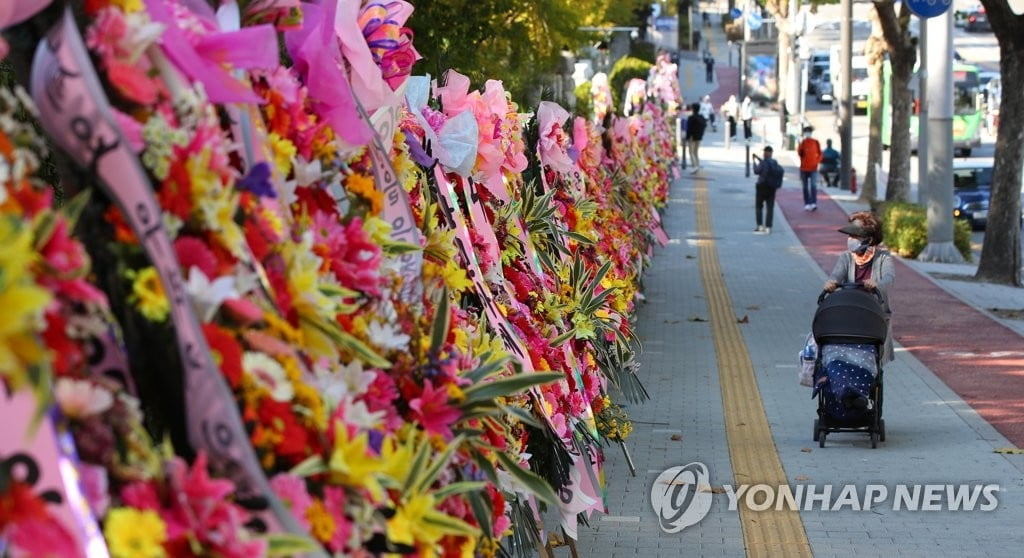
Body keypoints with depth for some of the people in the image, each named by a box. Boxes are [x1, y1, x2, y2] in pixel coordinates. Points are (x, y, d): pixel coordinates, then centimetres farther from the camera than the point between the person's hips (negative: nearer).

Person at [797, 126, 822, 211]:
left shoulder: (815, 142, 3)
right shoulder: (802, 142, 2)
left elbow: (819, 154, 9)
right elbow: (799, 153, -12)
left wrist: (817, 162, -6)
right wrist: (801, 145, -25)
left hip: (813, 168, -1)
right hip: (804, 168, 1)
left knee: (813, 185, -15)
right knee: (805, 187, 6)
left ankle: (814, 203, -22)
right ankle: (807, 204, 12)